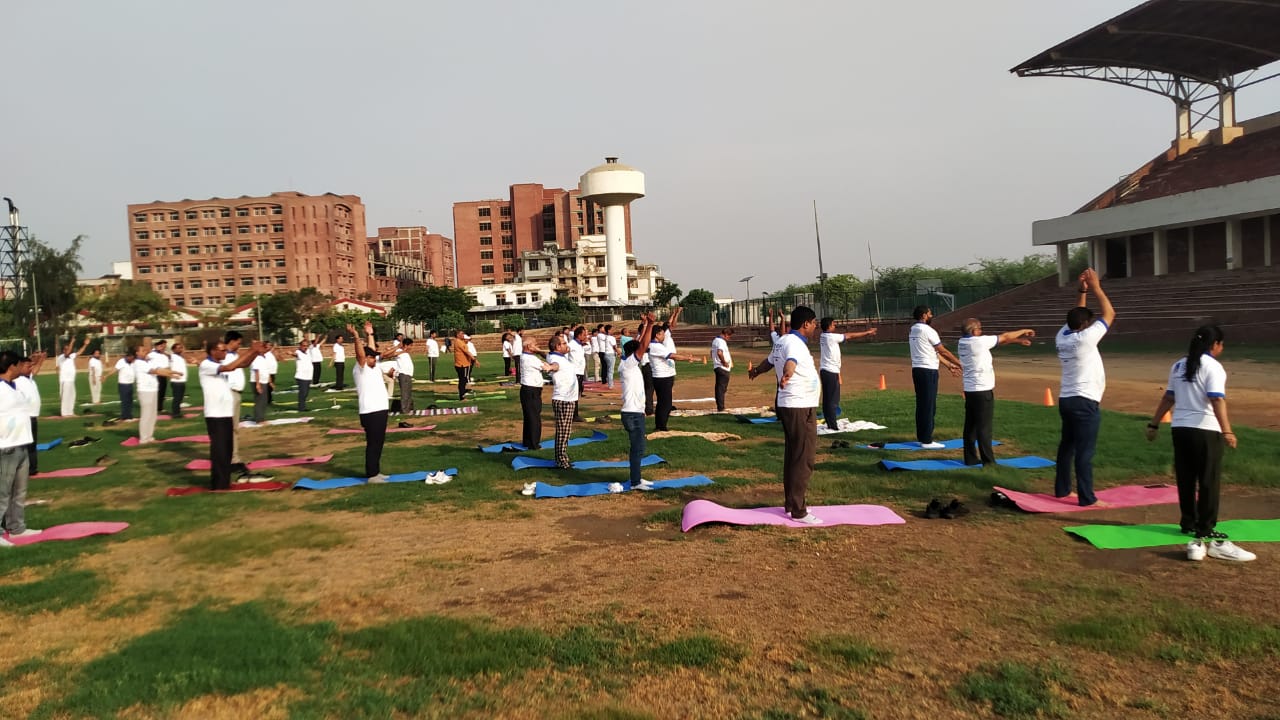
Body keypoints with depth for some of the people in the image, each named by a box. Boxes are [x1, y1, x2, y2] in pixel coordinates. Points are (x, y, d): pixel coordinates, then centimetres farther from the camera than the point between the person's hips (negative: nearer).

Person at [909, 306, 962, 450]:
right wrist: (960, 363, 1)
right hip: (928, 371, -9)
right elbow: (943, 351, -8)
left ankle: (921, 437, 19)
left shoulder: (913, 331, 14)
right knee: (929, 406, -4)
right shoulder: (928, 330, -14)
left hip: (917, 369, 9)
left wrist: (949, 365, 21)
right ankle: (927, 441, 0)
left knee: (921, 405, 14)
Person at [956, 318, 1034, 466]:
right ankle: (988, 460, 0)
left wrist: (1018, 340, 18)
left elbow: (999, 341, 14)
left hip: (969, 390, 8)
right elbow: (1004, 337, -2)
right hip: (983, 391, -8)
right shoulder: (979, 341, -15)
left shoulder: (962, 343, 8)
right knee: (984, 427, -4)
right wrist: (1024, 331, 14)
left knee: (970, 425, 11)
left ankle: (970, 458, 16)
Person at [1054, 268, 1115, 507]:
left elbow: (1077, 316, 22)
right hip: (1084, 402, -8)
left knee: (1067, 445, 17)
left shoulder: (1062, 337, 5)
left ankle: (1062, 489, 25)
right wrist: (1095, 287, -1)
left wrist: (1083, 291, 14)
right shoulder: (1085, 338, -15)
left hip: (1066, 400, 8)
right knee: (1085, 452, -6)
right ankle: (1087, 498, -3)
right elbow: (1109, 314, -7)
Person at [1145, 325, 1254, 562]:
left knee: (1185, 480, 13)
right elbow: (1217, 400, -19)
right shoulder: (1213, 367, -9)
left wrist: (1154, 424, 18)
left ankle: (1188, 524, 21)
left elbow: (1168, 398, 13)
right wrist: (1227, 431, -25)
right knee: (1209, 482, -1)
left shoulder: (1178, 366, 11)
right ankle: (1206, 532, 1)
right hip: (1206, 430, -6)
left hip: (1180, 429, 6)